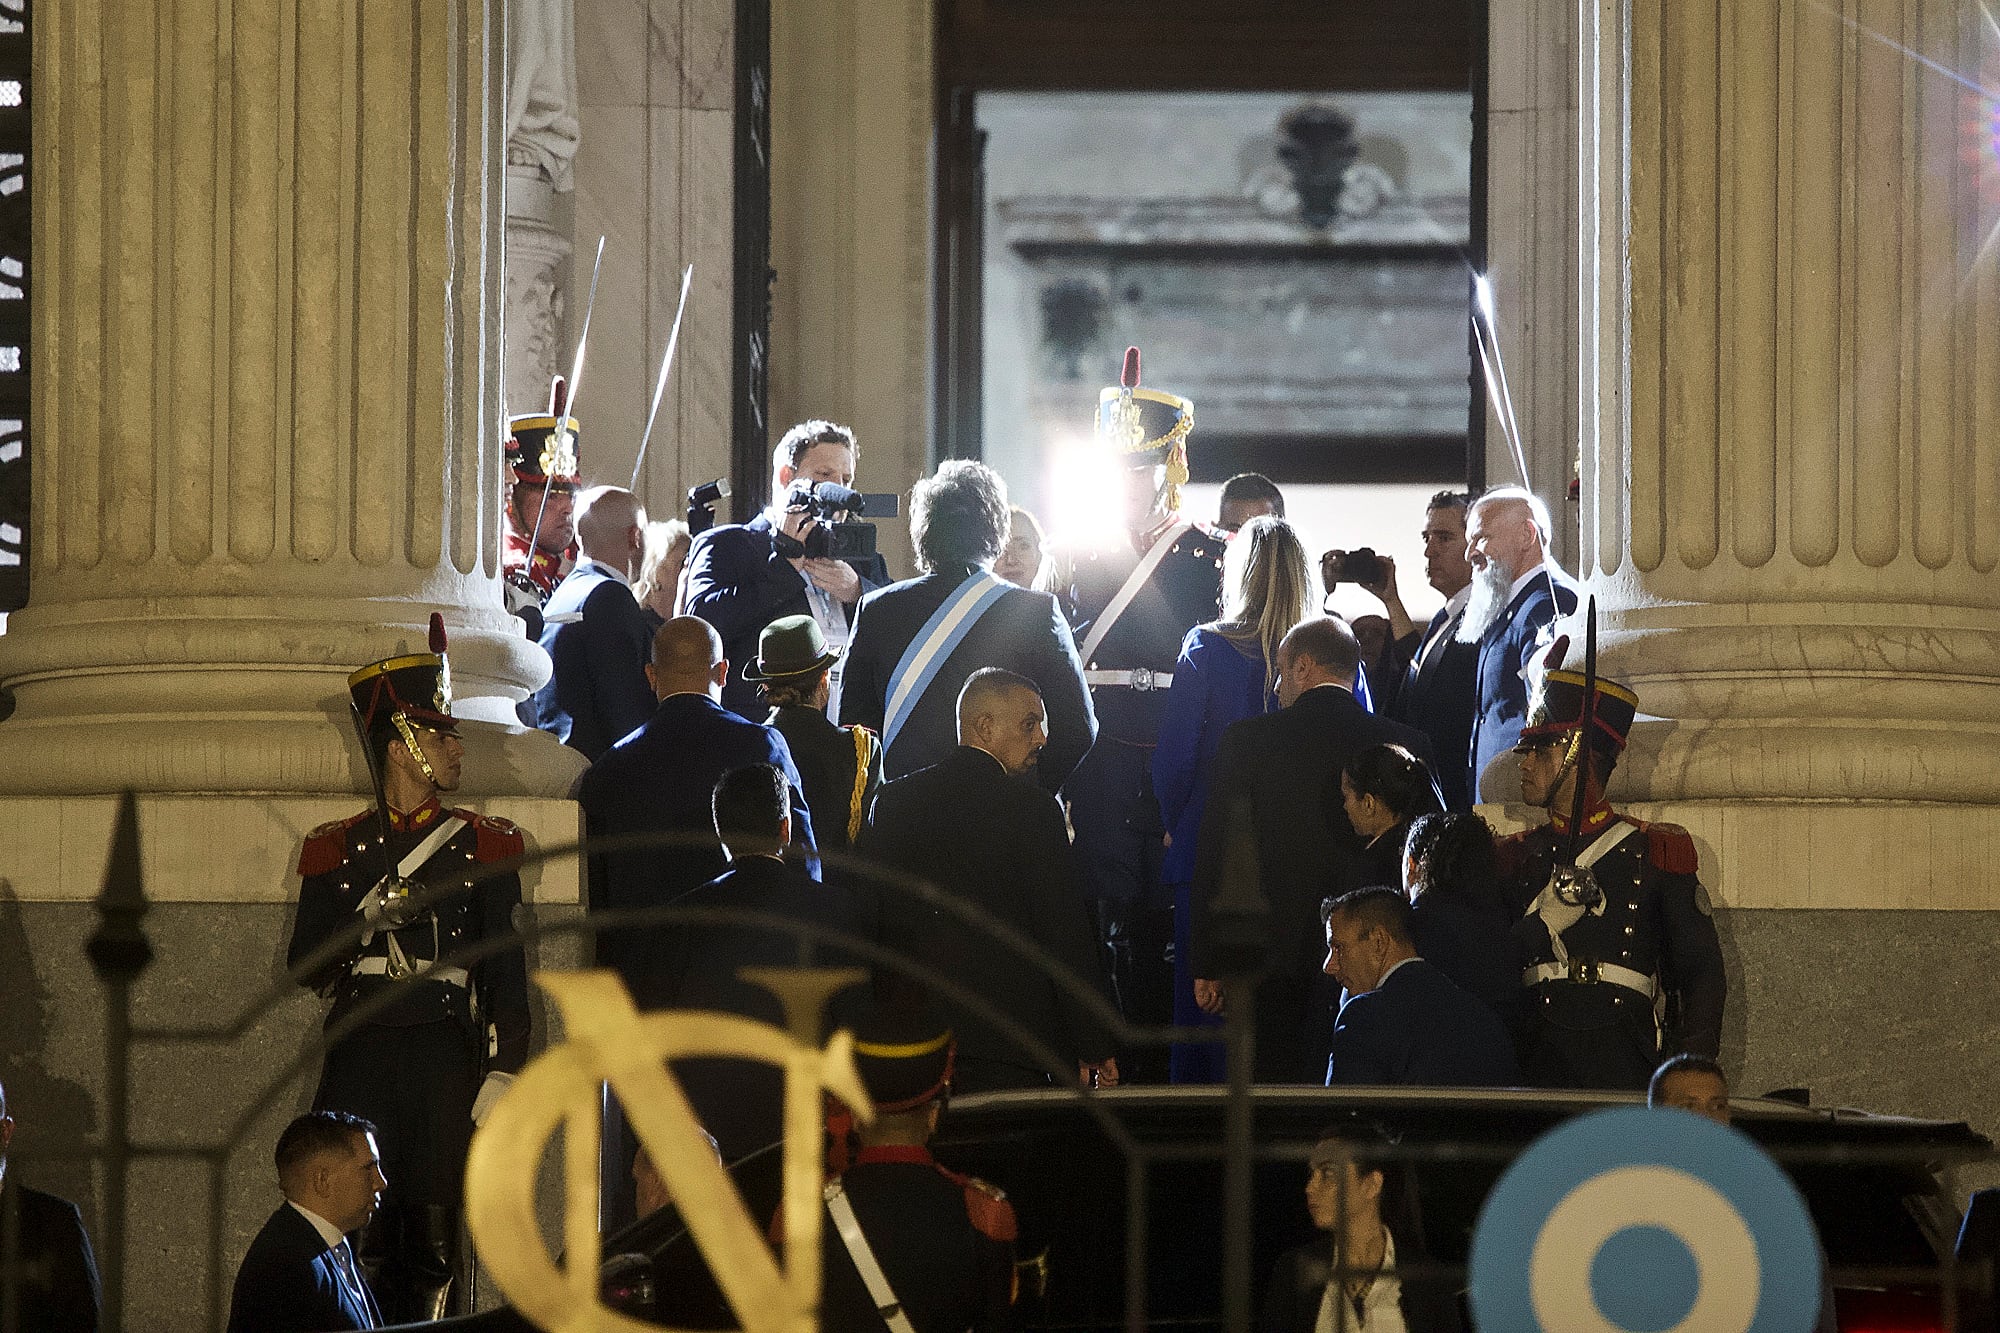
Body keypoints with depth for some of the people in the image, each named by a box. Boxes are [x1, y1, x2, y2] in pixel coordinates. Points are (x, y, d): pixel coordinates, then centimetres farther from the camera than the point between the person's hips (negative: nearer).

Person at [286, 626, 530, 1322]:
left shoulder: (482, 846, 10)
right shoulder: (336, 849, 11)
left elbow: (507, 975, 6)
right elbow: (305, 965, 8)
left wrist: (502, 1074, -4)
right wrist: (367, 920, -9)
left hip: (445, 1057, 0)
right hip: (360, 1060, 0)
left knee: (434, 1245, -3)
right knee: (362, 1245, -7)